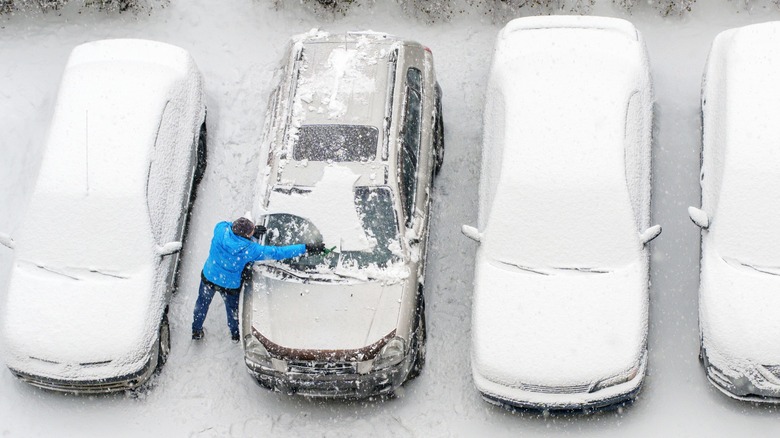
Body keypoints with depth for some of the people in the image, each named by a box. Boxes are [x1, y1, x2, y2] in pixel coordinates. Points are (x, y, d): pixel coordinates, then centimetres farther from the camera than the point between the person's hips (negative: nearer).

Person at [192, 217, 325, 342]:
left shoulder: (220, 230, -30)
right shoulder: (249, 250, -35)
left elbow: (228, 226, -3)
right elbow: (277, 253, -29)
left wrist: (252, 230, -14)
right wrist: (306, 248, -26)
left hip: (209, 277, 2)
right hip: (230, 285, -2)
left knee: (202, 304, 28)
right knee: (232, 308, 27)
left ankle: (196, 331, 50)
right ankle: (235, 334, 54)